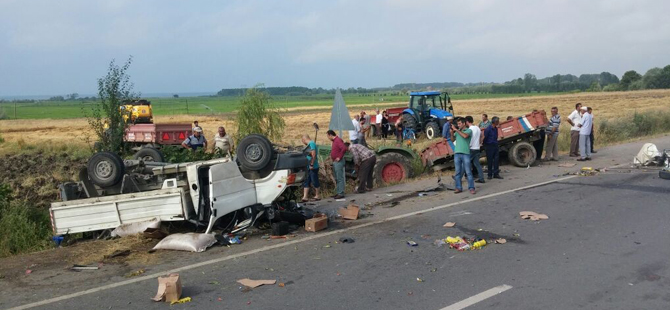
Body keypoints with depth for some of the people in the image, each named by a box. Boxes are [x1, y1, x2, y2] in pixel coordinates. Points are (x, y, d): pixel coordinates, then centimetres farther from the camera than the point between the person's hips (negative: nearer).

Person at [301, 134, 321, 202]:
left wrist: (311, 164, -22)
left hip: (313, 167, -10)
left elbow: (313, 155, -22)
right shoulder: (309, 145, 16)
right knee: (306, 182, 7)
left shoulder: (311, 144, -14)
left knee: (315, 181, 1)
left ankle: (317, 196, 12)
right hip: (308, 167, 10)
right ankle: (305, 197, 8)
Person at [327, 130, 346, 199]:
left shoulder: (338, 140, -15)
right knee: (336, 178, 14)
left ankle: (341, 193, -7)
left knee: (340, 178, -8)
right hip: (334, 162, 11)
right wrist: (331, 156, 13)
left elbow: (344, 149, -28)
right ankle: (338, 192, 20)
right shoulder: (334, 141, 16)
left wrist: (339, 157, -22)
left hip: (338, 162, -11)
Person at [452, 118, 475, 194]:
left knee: (468, 171, -4)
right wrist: (452, 132, -3)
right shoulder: (457, 131, 18)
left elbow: (465, 136, -16)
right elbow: (453, 139, 13)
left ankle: (471, 188, -2)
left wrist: (456, 130, -12)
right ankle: (458, 187, 8)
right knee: (458, 171, 4)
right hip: (457, 153, 4)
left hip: (465, 153, -4)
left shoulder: (469, 130, 4)